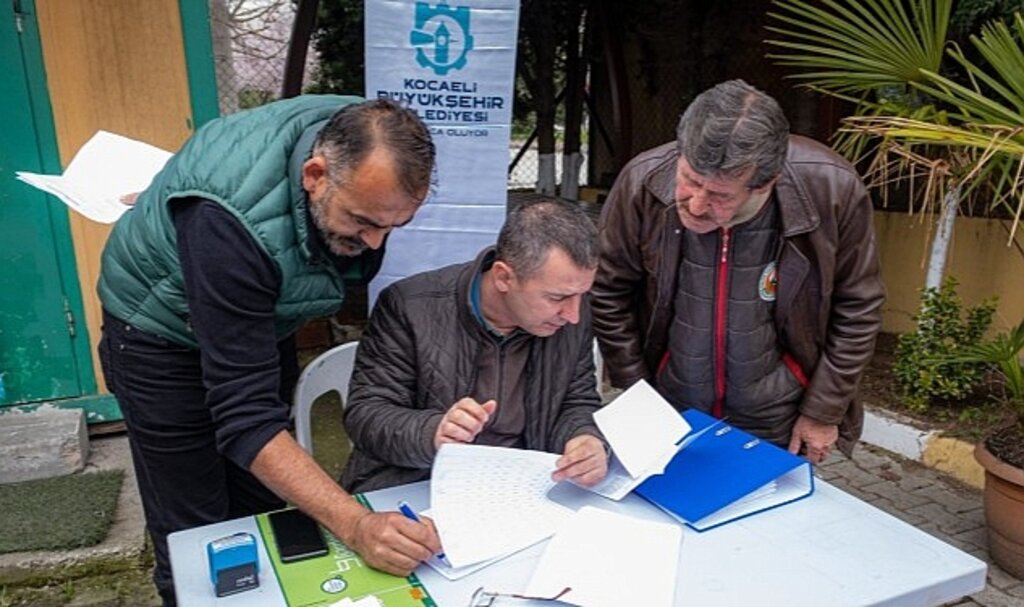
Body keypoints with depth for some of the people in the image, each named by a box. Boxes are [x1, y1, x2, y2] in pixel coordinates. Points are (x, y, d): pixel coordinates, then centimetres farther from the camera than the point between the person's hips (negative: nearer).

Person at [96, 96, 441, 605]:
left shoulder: (367, 143, -22)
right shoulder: (232, 222, -40)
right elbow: (245, 416, -39)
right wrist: (356, 526, -46)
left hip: (261, 317, 6)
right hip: (166, 338, -5)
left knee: (265, 511, 12)